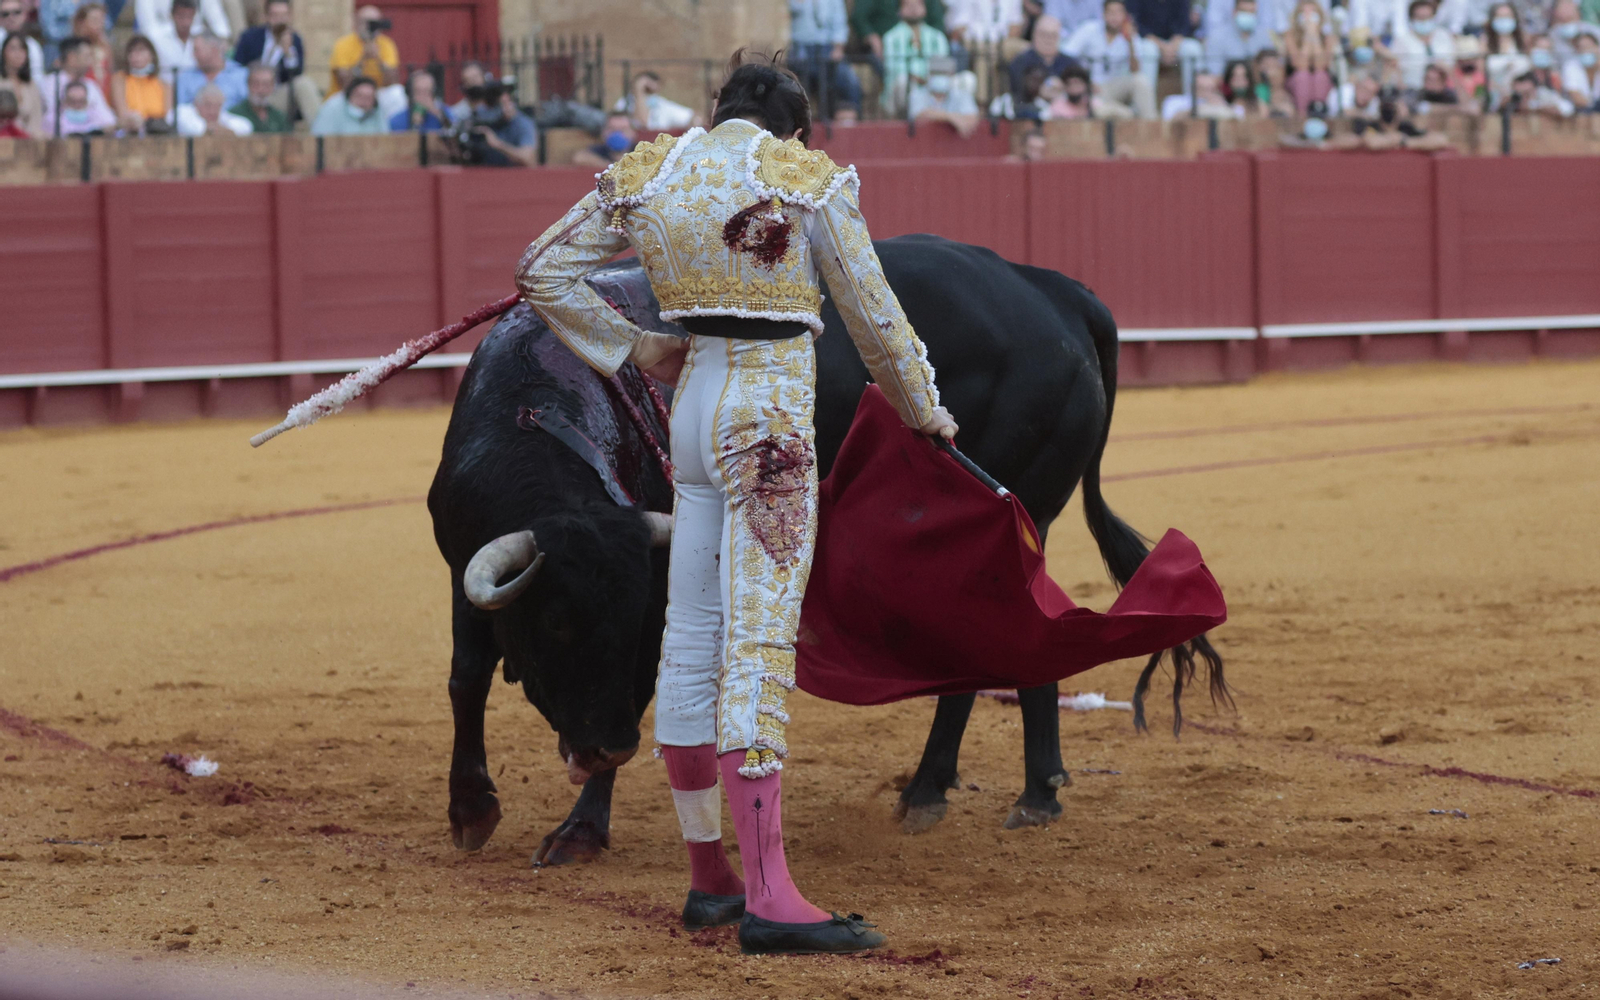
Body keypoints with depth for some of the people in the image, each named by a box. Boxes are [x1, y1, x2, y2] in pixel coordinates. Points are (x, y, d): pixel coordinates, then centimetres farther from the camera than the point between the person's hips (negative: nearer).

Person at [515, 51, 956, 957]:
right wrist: (926, 412, 14)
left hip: (695, 407, 6)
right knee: (759, 645, -11)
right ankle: (768, 897, -16)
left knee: (693, 641, 12)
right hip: (773, 418, -6)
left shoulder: (648, 176, 7)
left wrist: (630, 347, 16)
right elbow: (875, 315, 0)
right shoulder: (807, 179, -6)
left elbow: (543, 271, 11)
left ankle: (710, 876, 20)